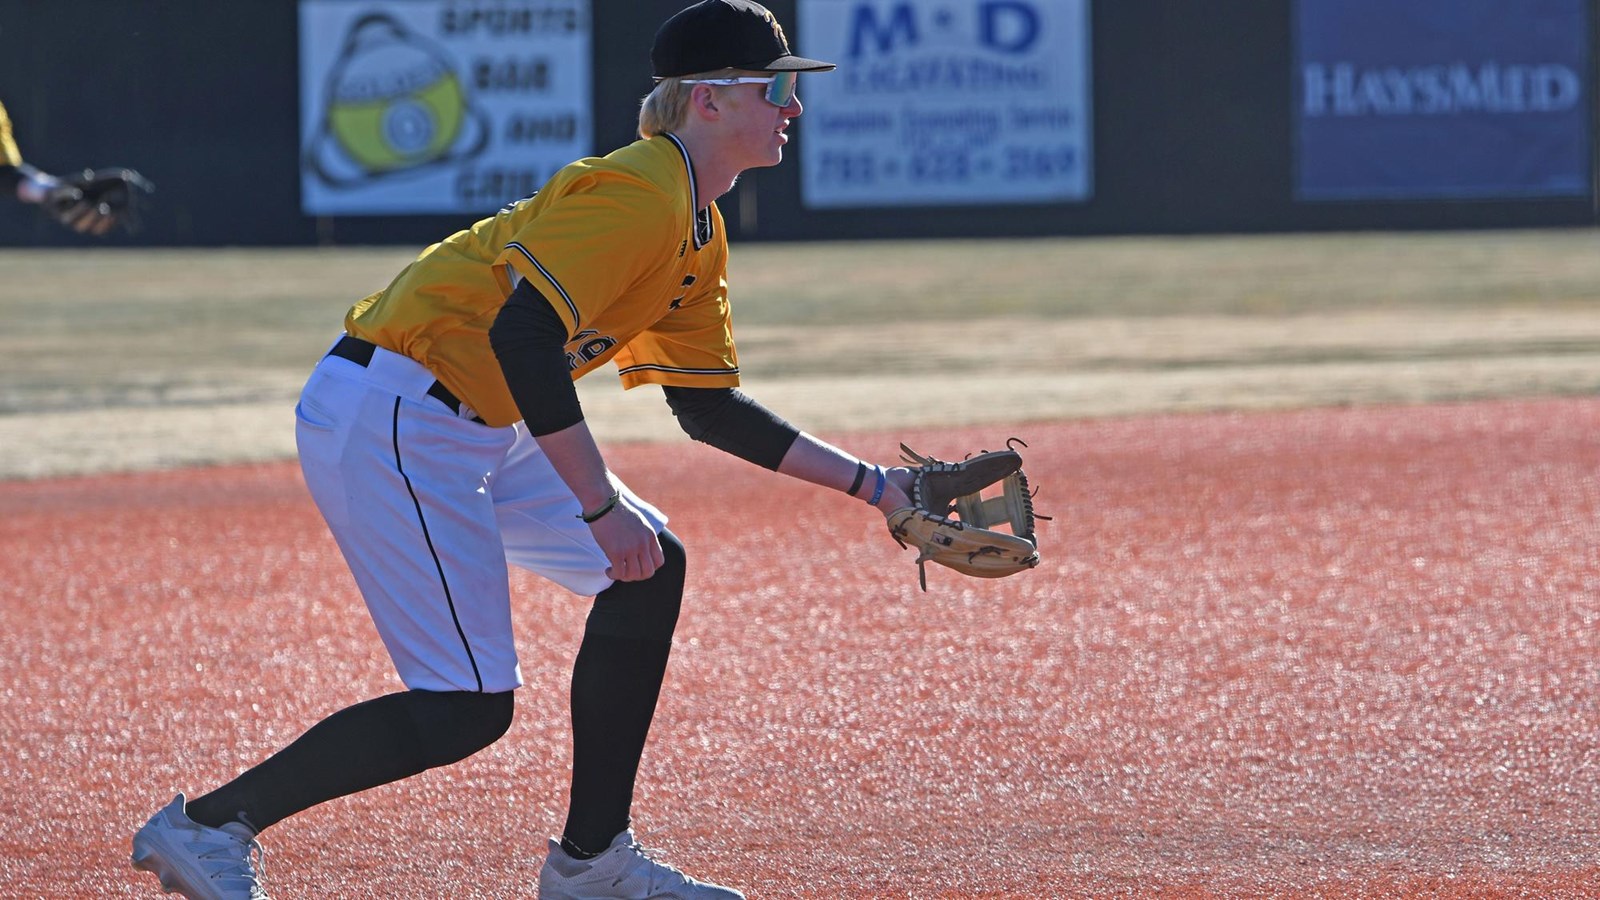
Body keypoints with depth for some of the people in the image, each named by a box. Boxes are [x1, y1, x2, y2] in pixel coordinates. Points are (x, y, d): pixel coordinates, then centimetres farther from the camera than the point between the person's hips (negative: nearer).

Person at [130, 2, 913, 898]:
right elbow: (524, 336, -29)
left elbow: (709, 406, 21)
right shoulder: (640, 194, -19)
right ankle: (206, 827, -3)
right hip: (389, 418, -11)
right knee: (469, 709, -12)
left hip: (474, 425, 11)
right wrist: (602, 508, -26)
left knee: (650, 566, 11)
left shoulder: (699, 235, 13)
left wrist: (867, 483, 18)